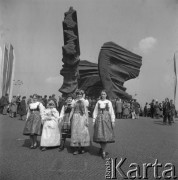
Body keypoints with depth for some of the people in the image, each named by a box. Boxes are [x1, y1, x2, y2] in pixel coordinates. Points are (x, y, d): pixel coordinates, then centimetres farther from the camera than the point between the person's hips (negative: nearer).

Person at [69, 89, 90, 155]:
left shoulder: (84, 102, 6)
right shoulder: (74, 102, 9)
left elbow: (86, 111, 4)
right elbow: (72, 111, 10)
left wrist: (87, 120, -2)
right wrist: (69, 119, 5)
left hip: (82, 118, -1)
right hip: (75, 118, 1)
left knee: (82, 132, -1)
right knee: (75, 132, -1)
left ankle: (82, 148, 11)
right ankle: (76, 149, 4)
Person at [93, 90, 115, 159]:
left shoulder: (109, 102, 4)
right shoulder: (98, 102, 9)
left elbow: (112, 112, 2)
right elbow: (95, 112, 9)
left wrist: (113, 121, -4)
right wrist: (94, 120, 2)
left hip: (107, 119, -1)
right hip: (99, 119, 1)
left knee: (106, 135, -6)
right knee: (99, 134, 0)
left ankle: (103, 151, 5)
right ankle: (102, 148, 24)